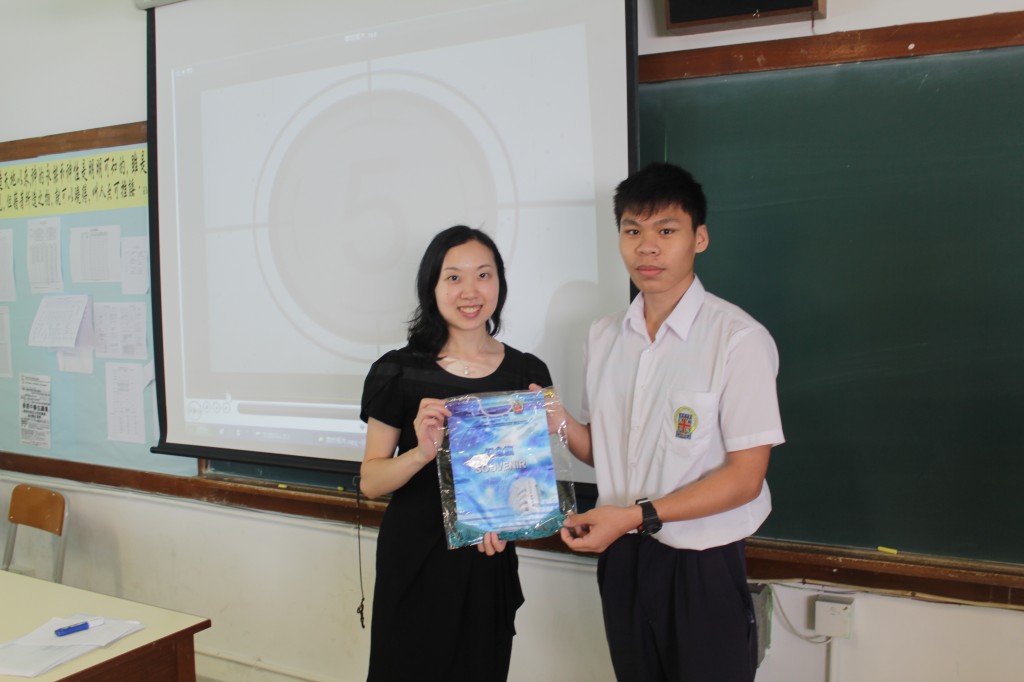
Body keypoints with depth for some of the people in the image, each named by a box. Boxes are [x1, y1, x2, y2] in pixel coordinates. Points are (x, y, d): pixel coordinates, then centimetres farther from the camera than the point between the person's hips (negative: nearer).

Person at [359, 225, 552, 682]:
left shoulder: (527, 373, -2)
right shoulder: (400, 371, -7)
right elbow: (370, 481, -5)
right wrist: (422, 452, -24)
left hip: (490, 563, 2)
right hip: (413, 562, -1)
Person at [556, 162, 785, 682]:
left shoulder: (739, 339, -14)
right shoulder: (603, 335, 4)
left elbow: (744, 477, -14)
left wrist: (638, 515, -20)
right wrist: (560, 424, -9)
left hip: (702, 566, -5)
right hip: (621, 558, 5)